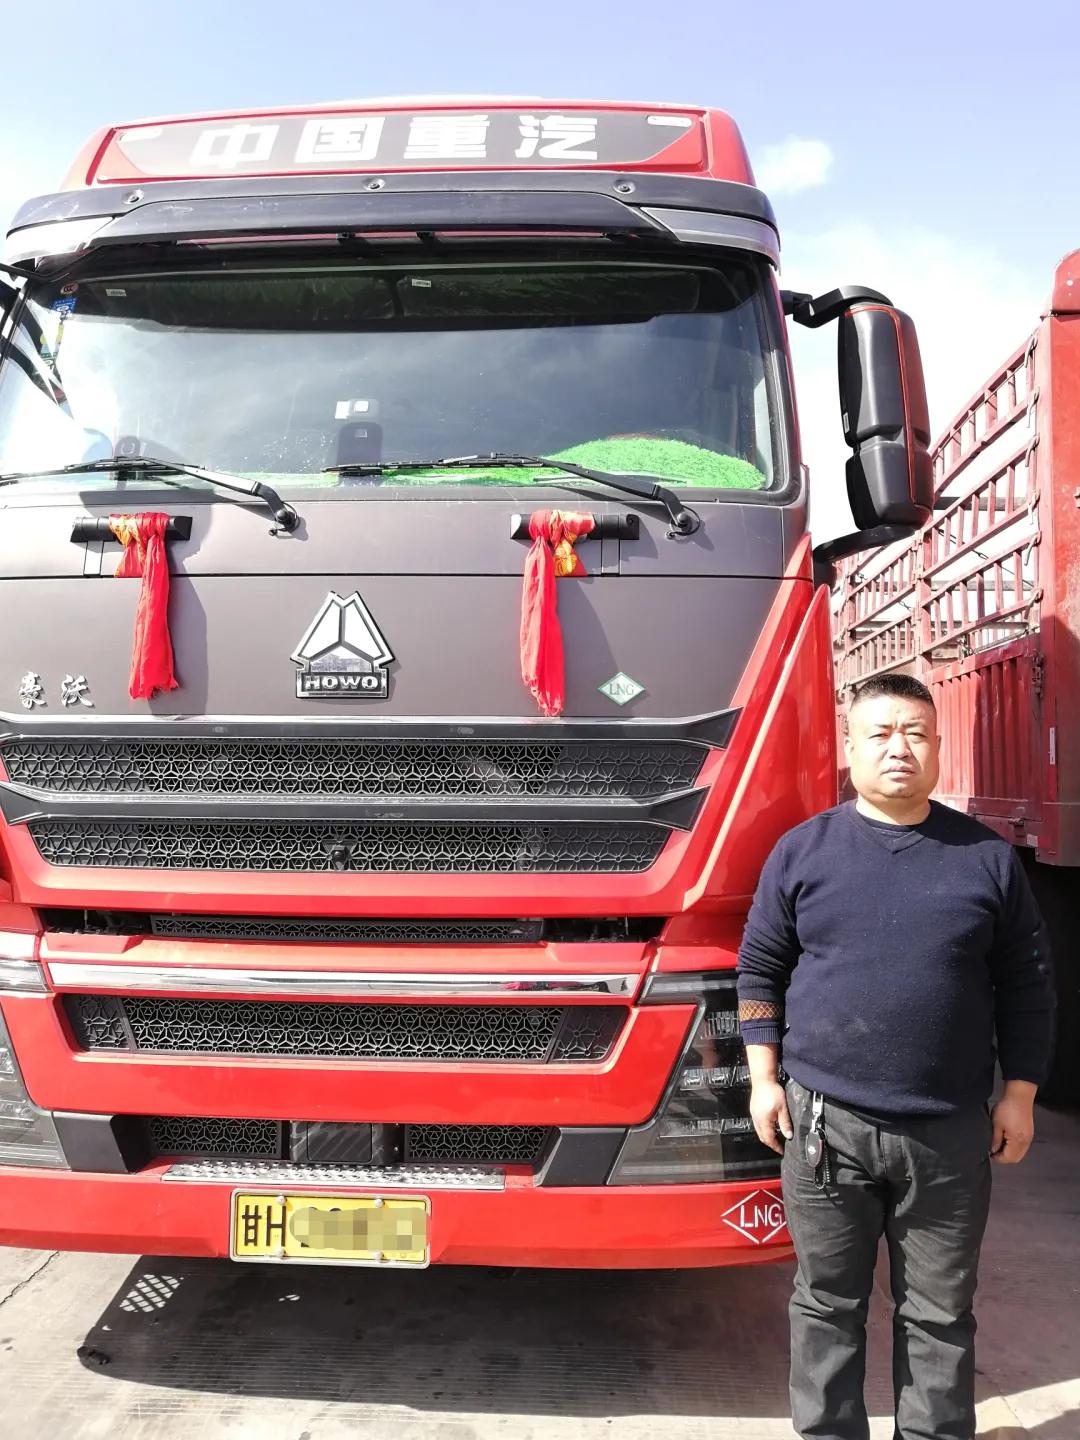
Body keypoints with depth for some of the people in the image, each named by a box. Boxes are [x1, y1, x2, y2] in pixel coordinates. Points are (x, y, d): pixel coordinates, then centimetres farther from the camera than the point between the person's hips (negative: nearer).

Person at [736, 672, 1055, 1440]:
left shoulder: (988, 856, 1)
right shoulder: (803, 850, -1)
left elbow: (1027, 983, 6)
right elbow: (760, 968, 4)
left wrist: (1020, 1094, 3)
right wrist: (764, 1078, 0)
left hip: (950, 1133, 1)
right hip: (825, 1124, 0)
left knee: (940, 1314, 15)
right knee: (828, 1304, 13)